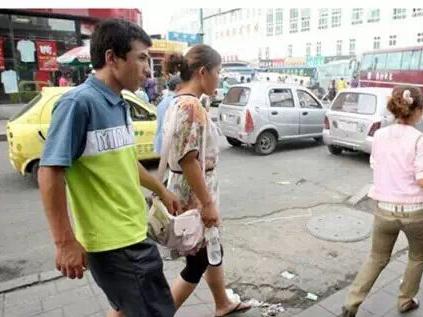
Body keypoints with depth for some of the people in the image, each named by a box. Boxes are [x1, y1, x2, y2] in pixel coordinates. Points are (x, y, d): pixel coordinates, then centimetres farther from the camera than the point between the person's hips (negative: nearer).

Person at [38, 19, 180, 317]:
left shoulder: (120, 105, 7)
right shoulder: (79, 103, -19)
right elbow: (50, 173, -20)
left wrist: (161, 190, 24)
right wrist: (65, 242, -18)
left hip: (131, 233, 9)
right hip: (113, 241, -8)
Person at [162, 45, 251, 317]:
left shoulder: (179, 101, 8)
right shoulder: (192, 106, -22)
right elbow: (188, 160, -26)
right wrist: (207, 203, -20)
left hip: (195, 194, 10)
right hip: (195, 198, -10)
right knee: (197, 263, 8)